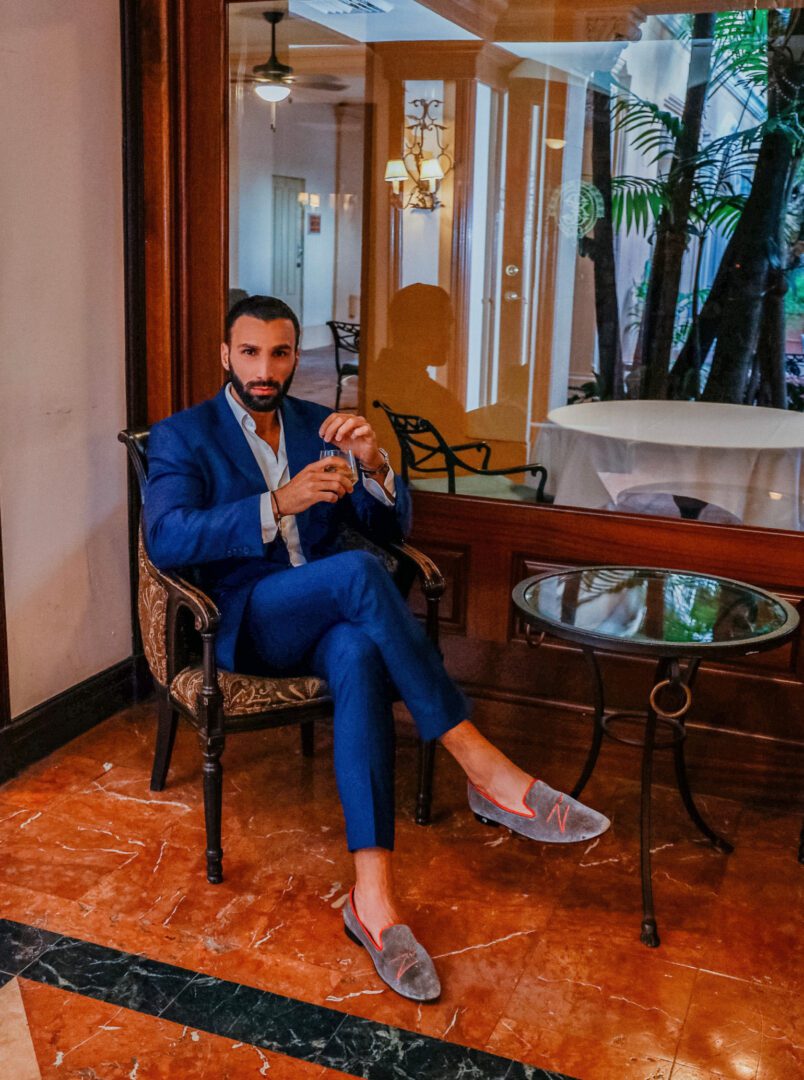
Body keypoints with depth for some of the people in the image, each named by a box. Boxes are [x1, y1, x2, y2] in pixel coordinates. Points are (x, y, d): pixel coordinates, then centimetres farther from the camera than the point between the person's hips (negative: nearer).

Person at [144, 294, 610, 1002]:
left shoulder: (319, 426, 16)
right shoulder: (182, 436, 4)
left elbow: (392, 528, 10)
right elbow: (164, 539, -16)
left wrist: (374, 464, -13)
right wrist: (280, 503, -28)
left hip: (332, 618, 3)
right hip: (249, 624, -3)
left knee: (360, 658, -35)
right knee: (358, 571, -35)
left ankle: (374, 895, -42)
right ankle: (487, 770, -34)